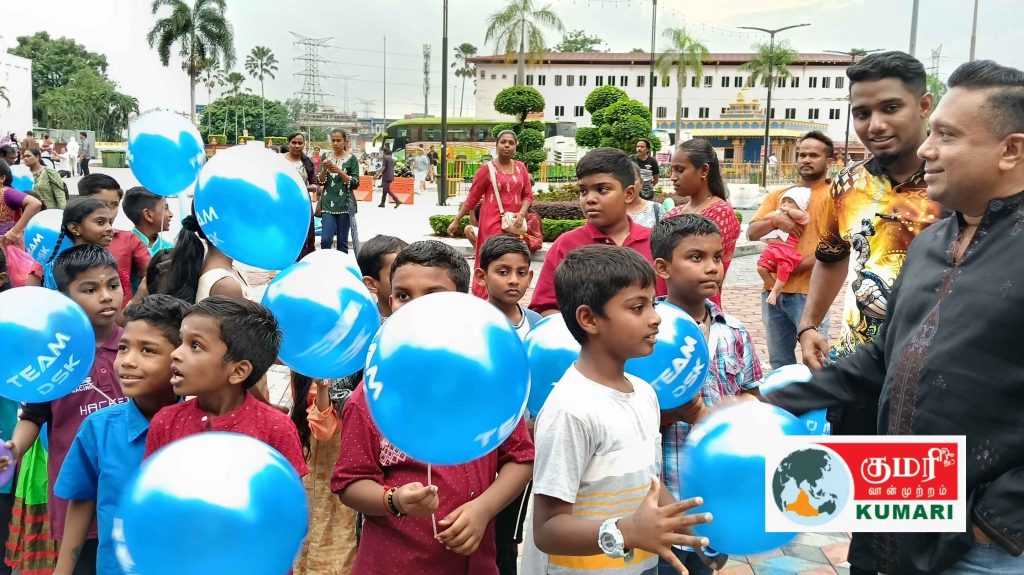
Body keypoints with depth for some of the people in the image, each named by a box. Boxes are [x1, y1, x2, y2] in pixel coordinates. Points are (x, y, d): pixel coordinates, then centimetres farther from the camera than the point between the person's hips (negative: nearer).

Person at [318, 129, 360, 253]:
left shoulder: (351, 159, 0)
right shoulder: (326, 157, 8)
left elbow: (355, 184, -7)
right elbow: (321, 182, 7)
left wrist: (339, 171, -18)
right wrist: (324, 169, -12)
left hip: (345, 204, -2)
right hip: (328, 204, 2)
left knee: (342, 241, 3)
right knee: (326, 240, -10)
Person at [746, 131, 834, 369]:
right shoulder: (777, 195, 14)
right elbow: (751, 233, 6)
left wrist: (799, 265, -15)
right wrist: (773, 220, -14)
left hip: (808, 292, -5)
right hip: (773, 289, 6)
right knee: (779, 363, 16)